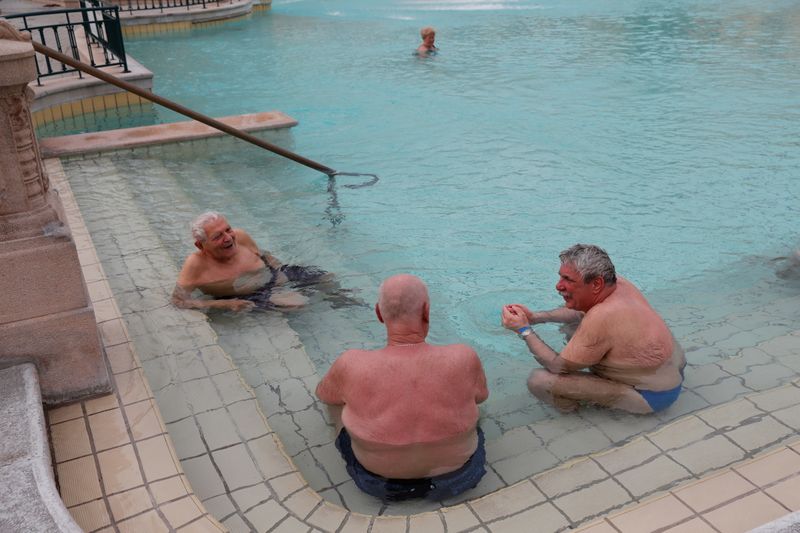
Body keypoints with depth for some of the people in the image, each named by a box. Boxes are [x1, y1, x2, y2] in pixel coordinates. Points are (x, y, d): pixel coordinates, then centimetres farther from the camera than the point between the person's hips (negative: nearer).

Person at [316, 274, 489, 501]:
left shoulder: (351, 366, -27)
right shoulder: (464, 358, -26)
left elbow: (323, 394, -3)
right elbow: (481, 395, -3)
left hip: (378, 483, 0)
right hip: (458, 477, 1)